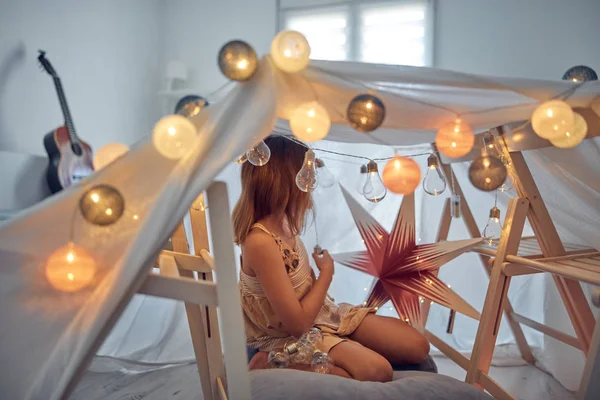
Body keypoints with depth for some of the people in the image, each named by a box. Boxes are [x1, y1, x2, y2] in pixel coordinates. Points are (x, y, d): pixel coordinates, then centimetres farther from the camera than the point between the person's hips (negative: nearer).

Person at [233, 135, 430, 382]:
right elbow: (298, 323, -27)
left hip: (325, 312, 8)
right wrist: (327, 273, -14)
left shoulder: (282, 223, -4)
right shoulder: (261, 242, -30)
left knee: (418, 347, 0)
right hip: (293, 338, -8)